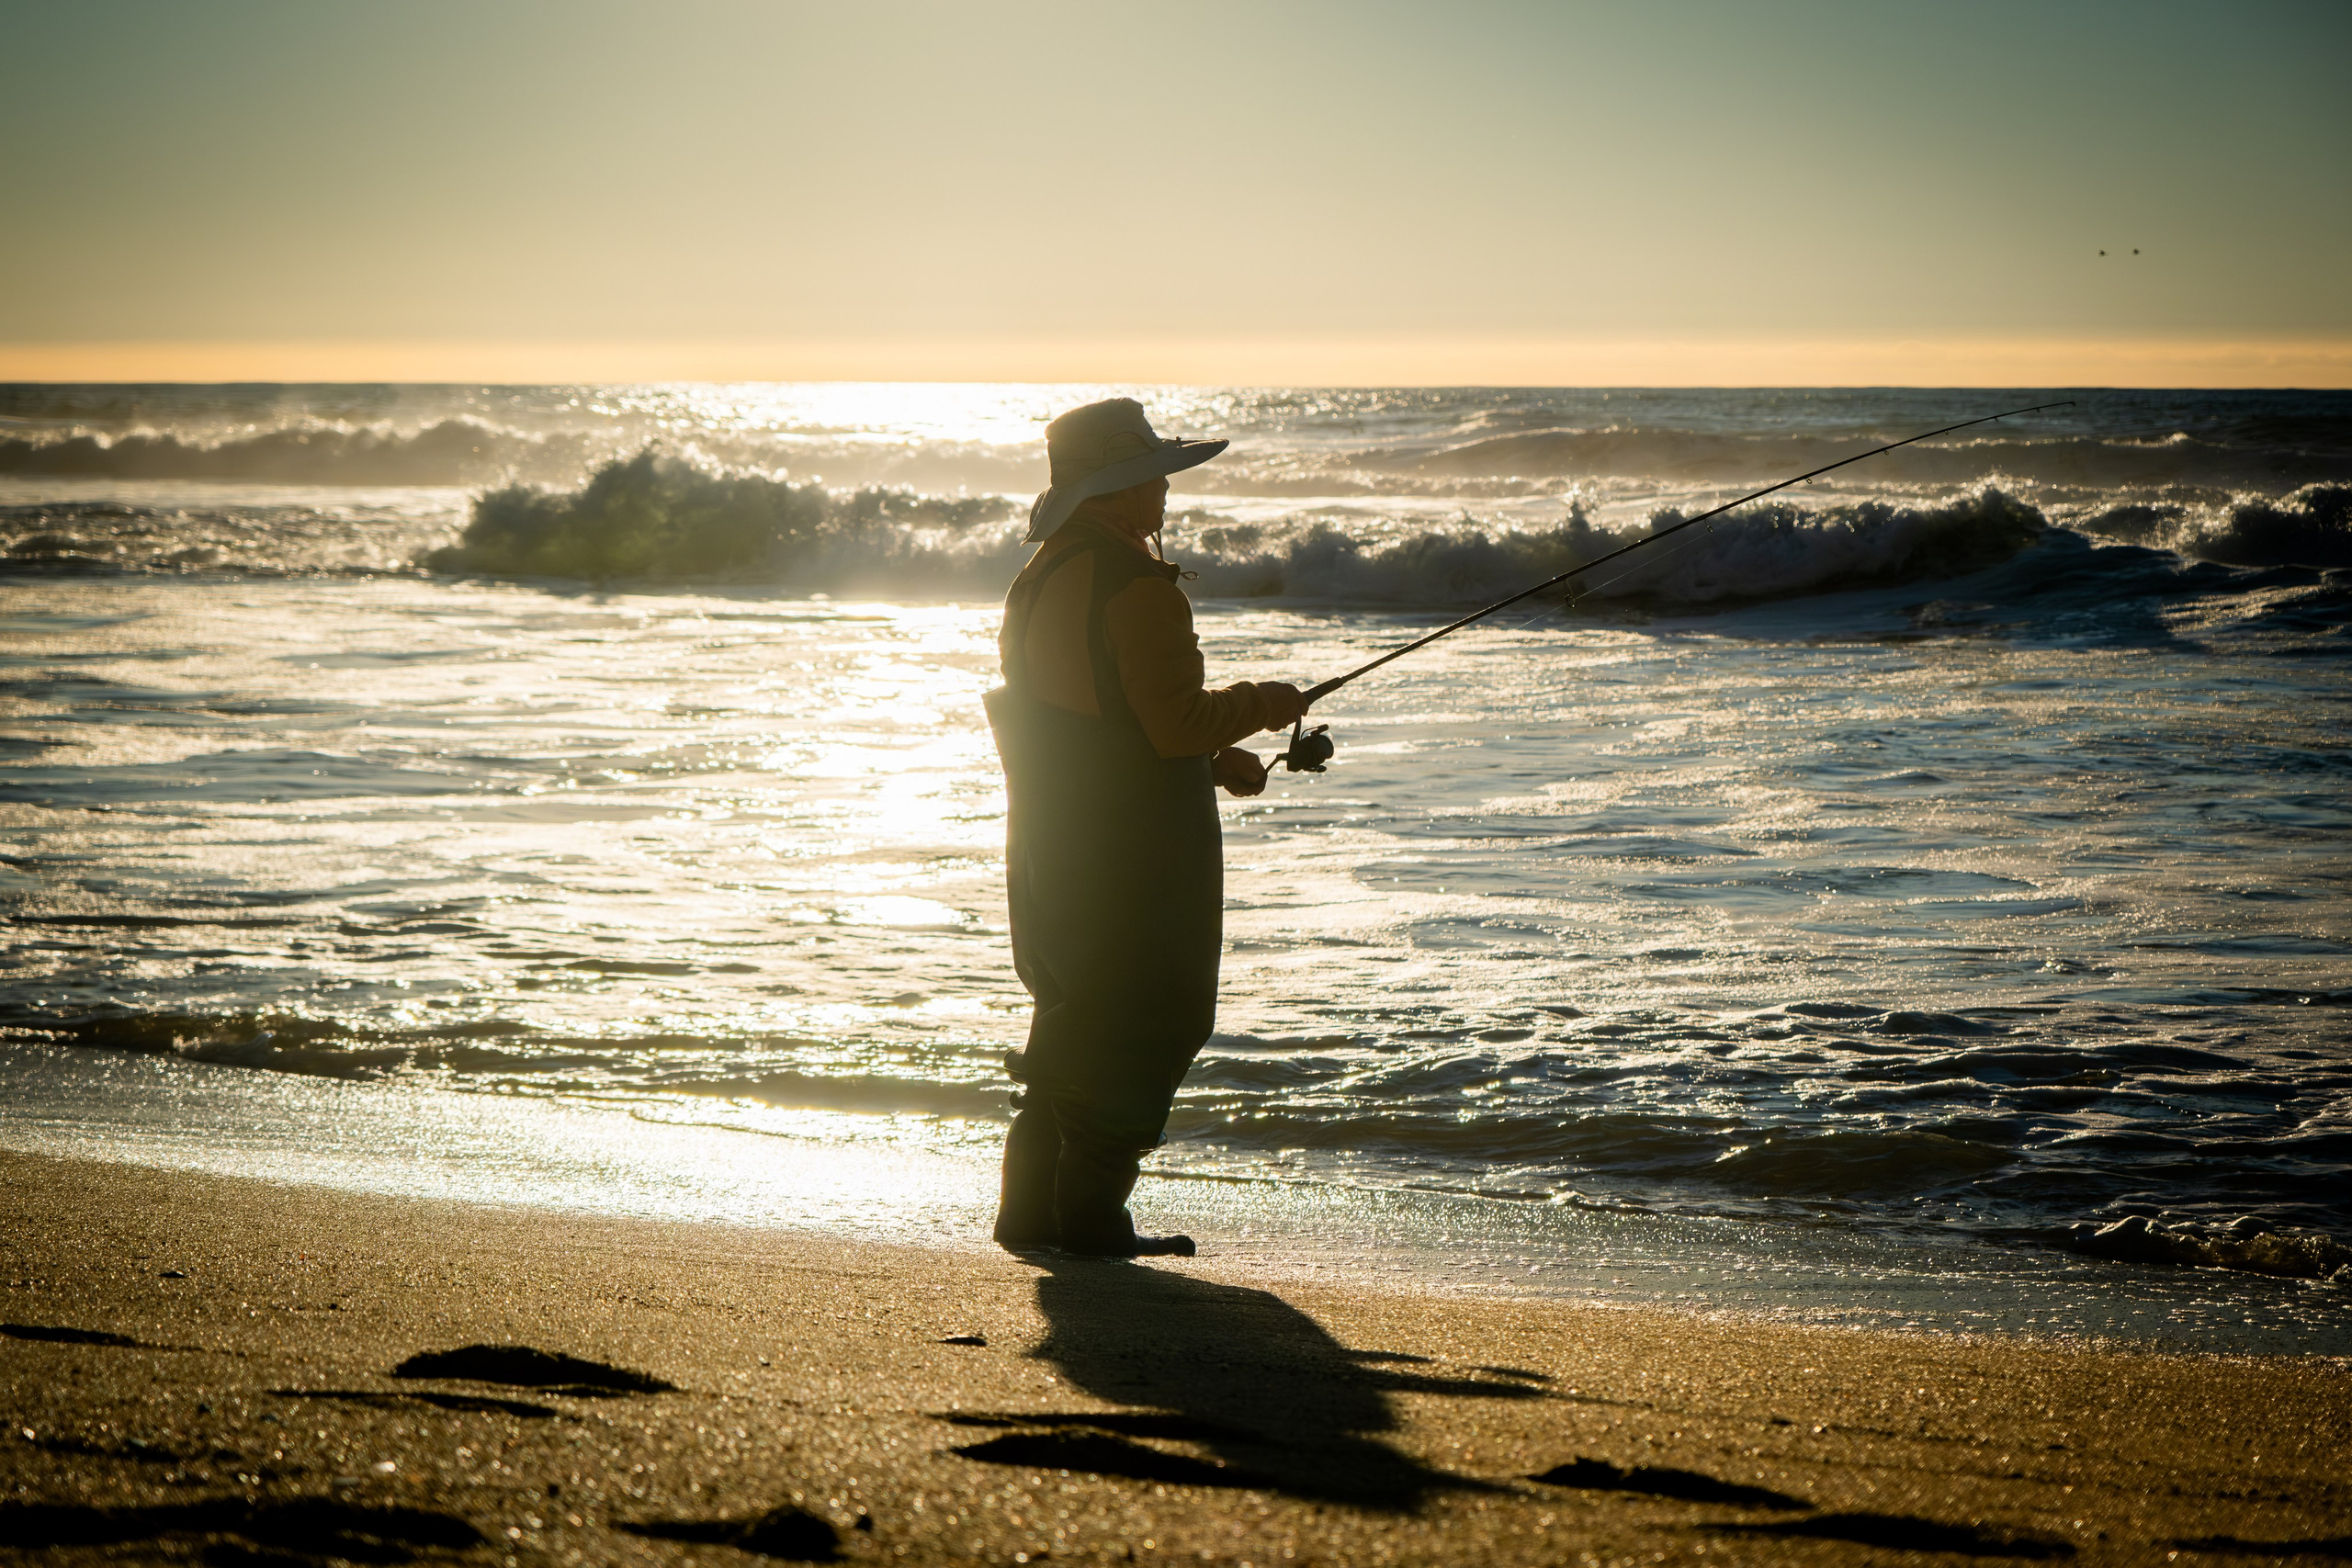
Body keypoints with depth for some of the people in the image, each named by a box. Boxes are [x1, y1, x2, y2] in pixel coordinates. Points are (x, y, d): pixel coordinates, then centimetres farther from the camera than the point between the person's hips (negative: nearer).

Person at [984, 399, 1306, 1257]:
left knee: (1075, 1018, 17)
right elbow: (1176, 722, -21)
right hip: (1133, 855, -10)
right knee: (1145, 1023, -2)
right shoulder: (1136, 586, -18)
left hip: (1053, 847, 10)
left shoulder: (1039, 576, 14)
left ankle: (1034, 1206, 20)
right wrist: (1262, 703, -3)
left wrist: (1215, 759, 19)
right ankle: (1090, 1214, -1)